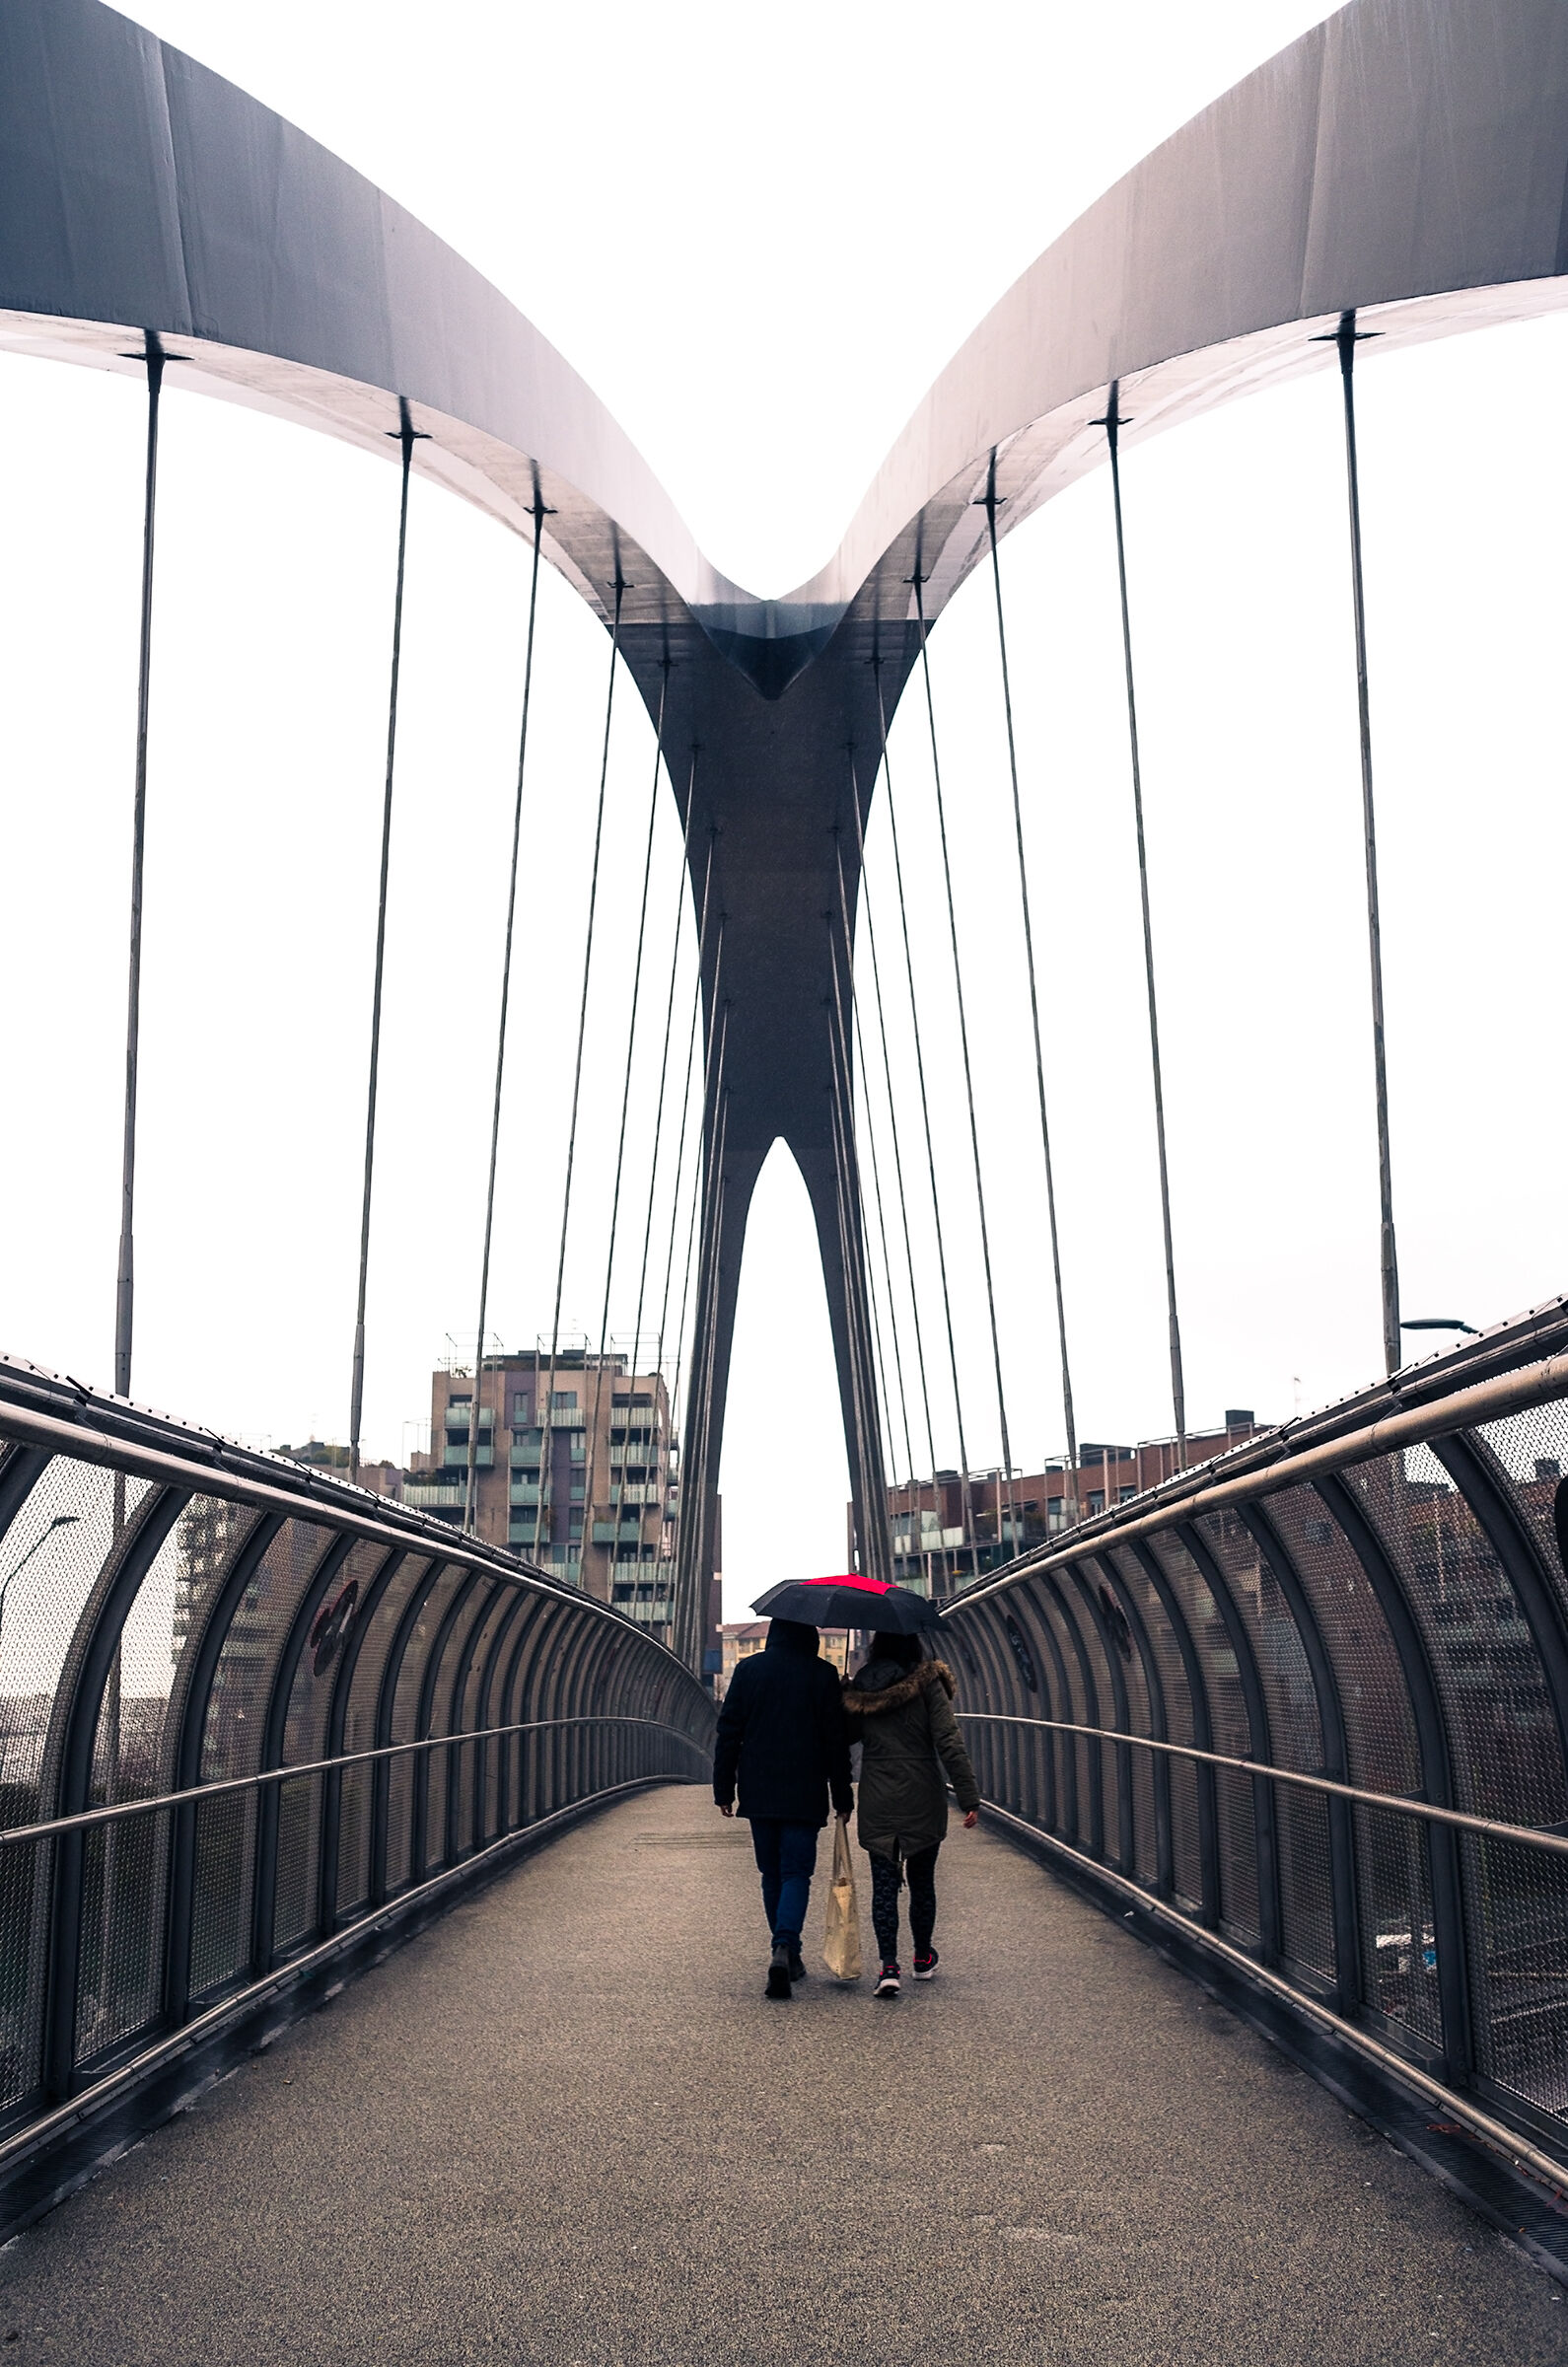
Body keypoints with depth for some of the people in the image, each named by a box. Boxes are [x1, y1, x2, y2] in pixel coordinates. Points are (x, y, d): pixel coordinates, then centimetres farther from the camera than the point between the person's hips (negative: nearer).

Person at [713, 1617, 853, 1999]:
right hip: (805, 1795, -2)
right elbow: (836, 1739, -2)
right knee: (796, 1872, 0)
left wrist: (724, 1789, 8)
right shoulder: (823, 1674, -5)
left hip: (758, 1792, 2)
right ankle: (785, 1948, -21)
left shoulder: (748, 1670, 1)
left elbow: (728, 1732, 2)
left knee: (772, 1875, 14)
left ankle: (788, 1956, 21)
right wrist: (842, 1796, 5)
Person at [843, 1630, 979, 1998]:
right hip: (922, 1799, -1)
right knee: (922, 1881, 15)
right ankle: (923, 1959, 29)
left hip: (876, 1801, 1)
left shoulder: (858, 1687, 1)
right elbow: (949, 1743, -12)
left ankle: (889, 1966, -10)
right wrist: (969, 1797, -12)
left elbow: (846, 1736, 12)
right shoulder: (927, 1682, -8)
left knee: (884, 1883, 3)